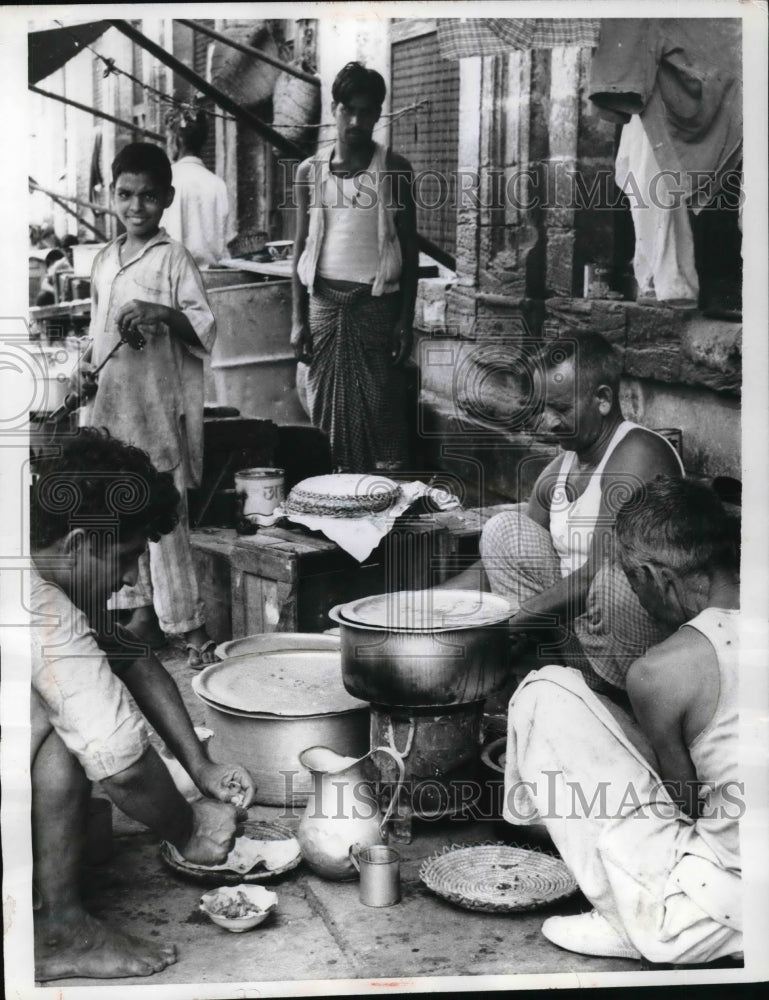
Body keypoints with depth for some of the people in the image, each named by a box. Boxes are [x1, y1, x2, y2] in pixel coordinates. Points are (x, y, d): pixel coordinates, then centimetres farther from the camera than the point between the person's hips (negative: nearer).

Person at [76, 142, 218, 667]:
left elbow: (205, 325, -9)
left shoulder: (173, 258, -4)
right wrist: (89, 362, 5)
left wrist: (164, 314, -24)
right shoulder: (104, 261, 14)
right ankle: (142, 612, 22)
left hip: (156, 403, -6)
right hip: (108, 401, 7)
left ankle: (191, 627, -4)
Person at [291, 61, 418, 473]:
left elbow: (409, 248, 2)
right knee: (327, 407, 3)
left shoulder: (393, 169, 1)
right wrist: (298, 319, 4)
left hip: (376, 300, -2)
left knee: (380, 408, -3)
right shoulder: (310, 171, 8)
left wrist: (405, 320, -4)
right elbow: (301, 247, 10)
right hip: (324, 299, 2)